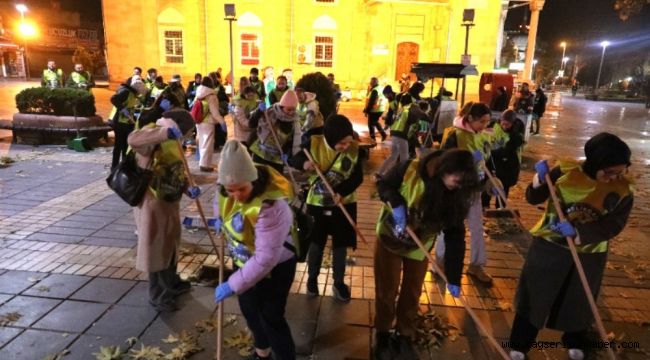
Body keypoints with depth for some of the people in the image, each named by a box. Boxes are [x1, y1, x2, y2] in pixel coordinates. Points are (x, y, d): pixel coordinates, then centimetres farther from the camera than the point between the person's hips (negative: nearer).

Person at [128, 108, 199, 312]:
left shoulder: (172, 141, 11)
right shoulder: (154, 133, -17)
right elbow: (133, 139, -40)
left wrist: (188, 188, -5)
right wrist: (166, 132, -47)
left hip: (170, 201, 9)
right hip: (152, 203, -9)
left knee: (170, 244, 23)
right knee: (156, 248, 4)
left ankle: (172, 283, 43)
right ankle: (157, 295, 19)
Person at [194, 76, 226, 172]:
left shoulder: (198, 96, 6)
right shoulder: (211, 96, -16)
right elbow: (215, 112, -20)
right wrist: (222, 121, -21)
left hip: (199, 122, 8)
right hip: (208, 123, -8)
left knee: (202, 143, 18)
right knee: (207, 144, -1)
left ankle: (202, 163, 28)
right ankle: (205, 165, 2)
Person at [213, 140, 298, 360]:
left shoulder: (271, 207, -41)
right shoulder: (228, 185, -18)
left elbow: (265, 259, -39)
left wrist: (233, 285, -35)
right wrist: (220, 219, 6)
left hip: (274, 267, -8)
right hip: (244, 261, 8)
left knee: (271, 318, -1)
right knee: (249, 311, 23)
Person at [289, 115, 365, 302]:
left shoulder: (355, 149, -15)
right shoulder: (314, 143, -18)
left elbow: (358, 177, -10)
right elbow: (293, 160, -7)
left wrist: (342, 192, -28)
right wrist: (304, 163, -31)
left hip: (344, 204, 1)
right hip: (317, 203, -1)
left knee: (340, 245, 12)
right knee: (316, 243, 13)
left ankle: (338, 283, 31)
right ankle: (312, 278, 37)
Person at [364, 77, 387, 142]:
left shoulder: (374, 90, -20)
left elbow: (371, 102, -22)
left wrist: (366, 110, -16)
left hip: (374, 110, -9)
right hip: (380, 109, 9)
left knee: (371, 124, 5)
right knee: (375, 122, 26)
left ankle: (372, 138, 10)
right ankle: (383, 133, 20)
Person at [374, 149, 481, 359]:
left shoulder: (457, 196, -19)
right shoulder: (411, 170, -28)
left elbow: (455, 236, -16)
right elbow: (383, 184, -12)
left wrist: (453, 277, -16)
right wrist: (396, 204, -33)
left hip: (419, 246, 2)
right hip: (390, 237, -2)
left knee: (412, 293, 13)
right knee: (386, 291, 8)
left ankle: (405, 337, 35)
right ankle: (382, 335, 30)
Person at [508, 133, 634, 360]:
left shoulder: (623, 191, -10)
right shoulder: (566, 172, -14)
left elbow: (612, 226, -19)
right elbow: (533, 198, -8)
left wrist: (577, 230, -35)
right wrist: (540, 179, -28)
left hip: (589, 255, 2)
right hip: (550, 247, -1)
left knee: (579, 301, 22)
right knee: (534, 297, 10)